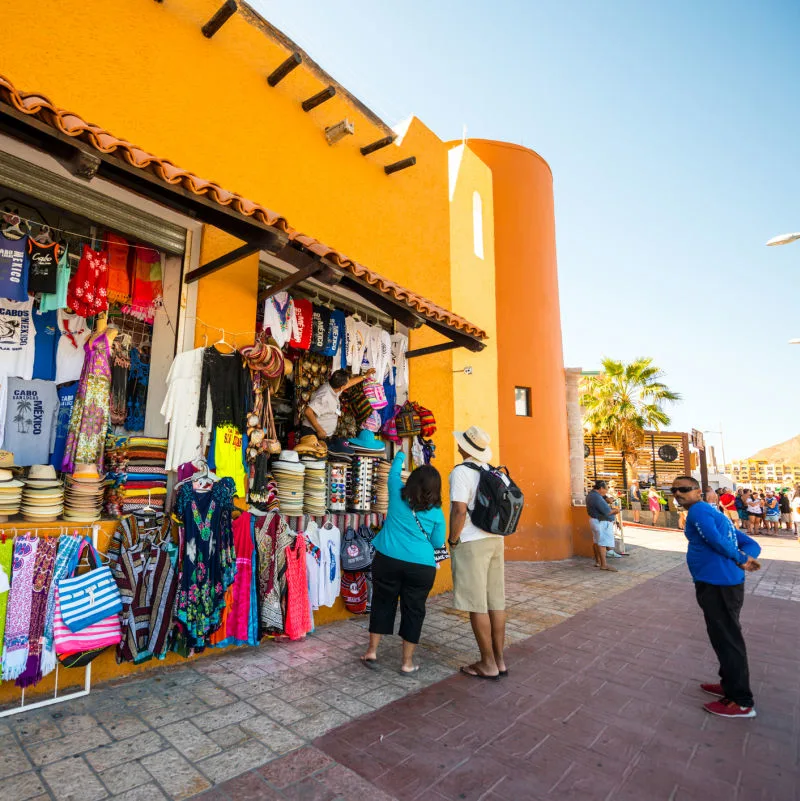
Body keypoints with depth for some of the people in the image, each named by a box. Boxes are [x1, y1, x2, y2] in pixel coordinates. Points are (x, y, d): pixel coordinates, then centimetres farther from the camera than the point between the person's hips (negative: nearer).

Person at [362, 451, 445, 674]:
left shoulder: (397, 495, 1)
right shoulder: (436, 511, 0)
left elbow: (394, 474, 20)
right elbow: (438, 542, 8)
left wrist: (400, 455, 38)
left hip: (387, 559, 1)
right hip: (421, 566, -1)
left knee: (382, 603, 16)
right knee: (413, 610, 12)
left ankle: (372, 652, 24)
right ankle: (407, 662, 20)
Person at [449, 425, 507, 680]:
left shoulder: (461, 472, -13)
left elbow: (460, 510, -20)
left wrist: (452, 540, -9)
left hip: (471, 543, -8)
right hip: (495, 540, 8)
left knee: (476, 605, 2)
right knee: (495, 602, 13)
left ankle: (488, 665, 11)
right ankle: (499, 660, 23)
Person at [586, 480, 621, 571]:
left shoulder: (591, 494, 10)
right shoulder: (597, 498, -23)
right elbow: (606, 512, -24)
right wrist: (615, 511, -5)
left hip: (595, 520, 11)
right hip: (601, 522, -11)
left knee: (596, 542, 15)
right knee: (603, 542, -8)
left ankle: (598, 561, 24)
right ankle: (604, 564, -6)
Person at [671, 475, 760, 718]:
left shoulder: (698, 510, -9)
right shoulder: (715, 513, 20)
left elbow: (715, 540, -25)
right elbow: (752, 544, 18)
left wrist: (739, 560, -9)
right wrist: (745, 559, 0)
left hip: (717, 583, -10)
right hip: (723, 581, 10)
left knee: (727, 640, 1)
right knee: (726, 637, 21)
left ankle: (741, 702, 13)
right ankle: (730, 685, 36)